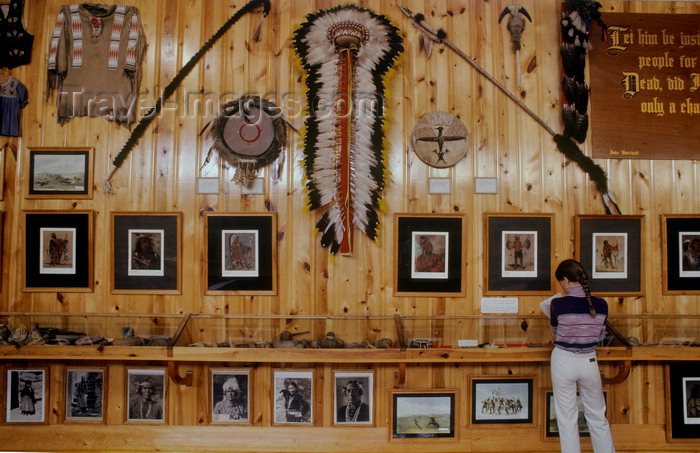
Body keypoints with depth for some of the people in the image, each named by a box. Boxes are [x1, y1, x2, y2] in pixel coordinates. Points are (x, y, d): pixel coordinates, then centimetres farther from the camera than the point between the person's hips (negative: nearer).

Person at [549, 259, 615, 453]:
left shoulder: (558, 304, -18)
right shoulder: (600, 305, -9)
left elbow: (555, 332, -1)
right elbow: (600, 336, 4)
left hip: (563, 362, -3)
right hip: (589, 362, 3)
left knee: (567, 418, 10)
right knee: (597, 416, 18)